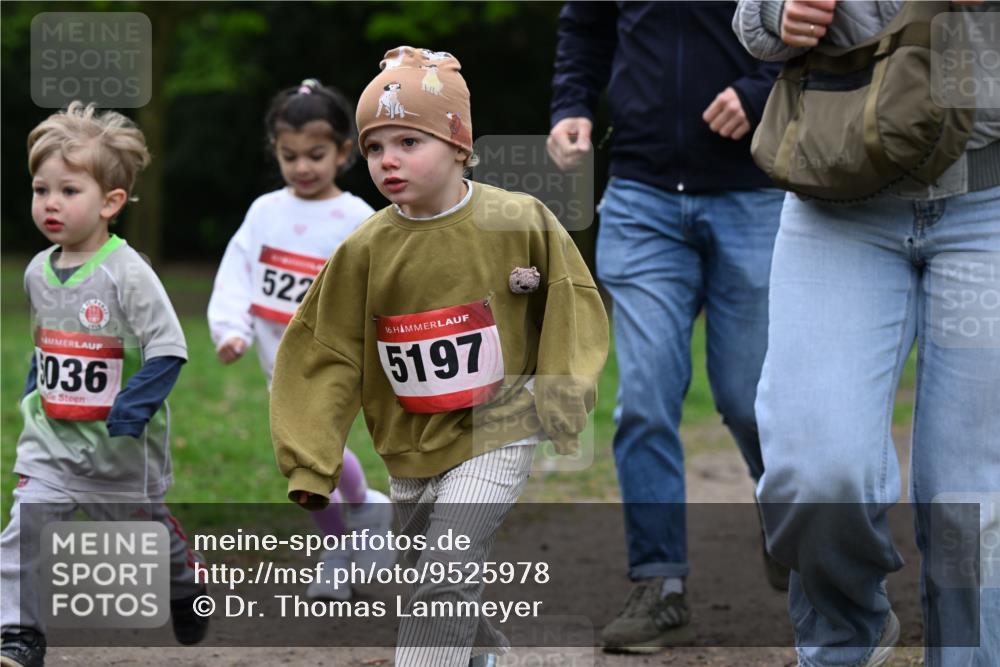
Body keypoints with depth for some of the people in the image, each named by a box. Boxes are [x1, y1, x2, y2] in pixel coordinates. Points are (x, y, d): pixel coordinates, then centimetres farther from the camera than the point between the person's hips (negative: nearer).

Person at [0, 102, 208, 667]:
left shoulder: (127, 274, -19)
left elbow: (169, 351, -21)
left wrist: (131, 410, -27)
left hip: (121, 445, -4)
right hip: (52, 438, 5)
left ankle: (187, 586, 46)